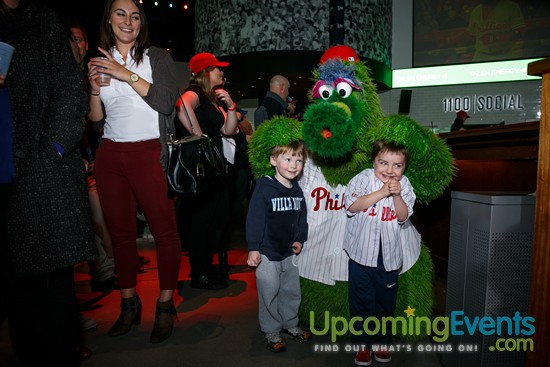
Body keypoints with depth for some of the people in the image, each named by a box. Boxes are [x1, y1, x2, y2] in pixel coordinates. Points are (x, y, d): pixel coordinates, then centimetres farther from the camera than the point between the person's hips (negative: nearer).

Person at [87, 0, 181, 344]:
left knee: (164, 229, -6)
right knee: (120, 230, 8)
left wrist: (125, 74, -14)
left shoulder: (158, 57, 4)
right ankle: (129, 303, 22)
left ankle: (165, 305, 9)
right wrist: (94, 89, -4)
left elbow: (166, 102, -12)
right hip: (110, 156, 5)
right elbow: (97, 120, 14)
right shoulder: (98, 62, 15)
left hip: (148, 154, -4)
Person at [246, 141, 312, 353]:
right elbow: (254, 219, -18)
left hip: (289, 252, 6)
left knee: (292, 291, 19)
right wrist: (253, 248, -18)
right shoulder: (264, 188, -18)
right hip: (267, 253, -6)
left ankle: (290, 324, 40)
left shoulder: (297, 191, 3)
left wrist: (299, 239, 3)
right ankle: (271, 331, 28)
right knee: (269, 293, 8)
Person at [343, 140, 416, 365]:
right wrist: (381, 192, -24)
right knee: (362, 299, 8)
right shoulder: (364, 178, -11)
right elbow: (351, 205, -23)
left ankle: (382, 340, 37)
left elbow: (403, 216, -5)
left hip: (388, 254, 3)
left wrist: (396, 195, -21)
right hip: (361, 251, -3)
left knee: (386, 299, 16)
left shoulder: (403, 184, -2)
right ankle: (363, 343, 26)